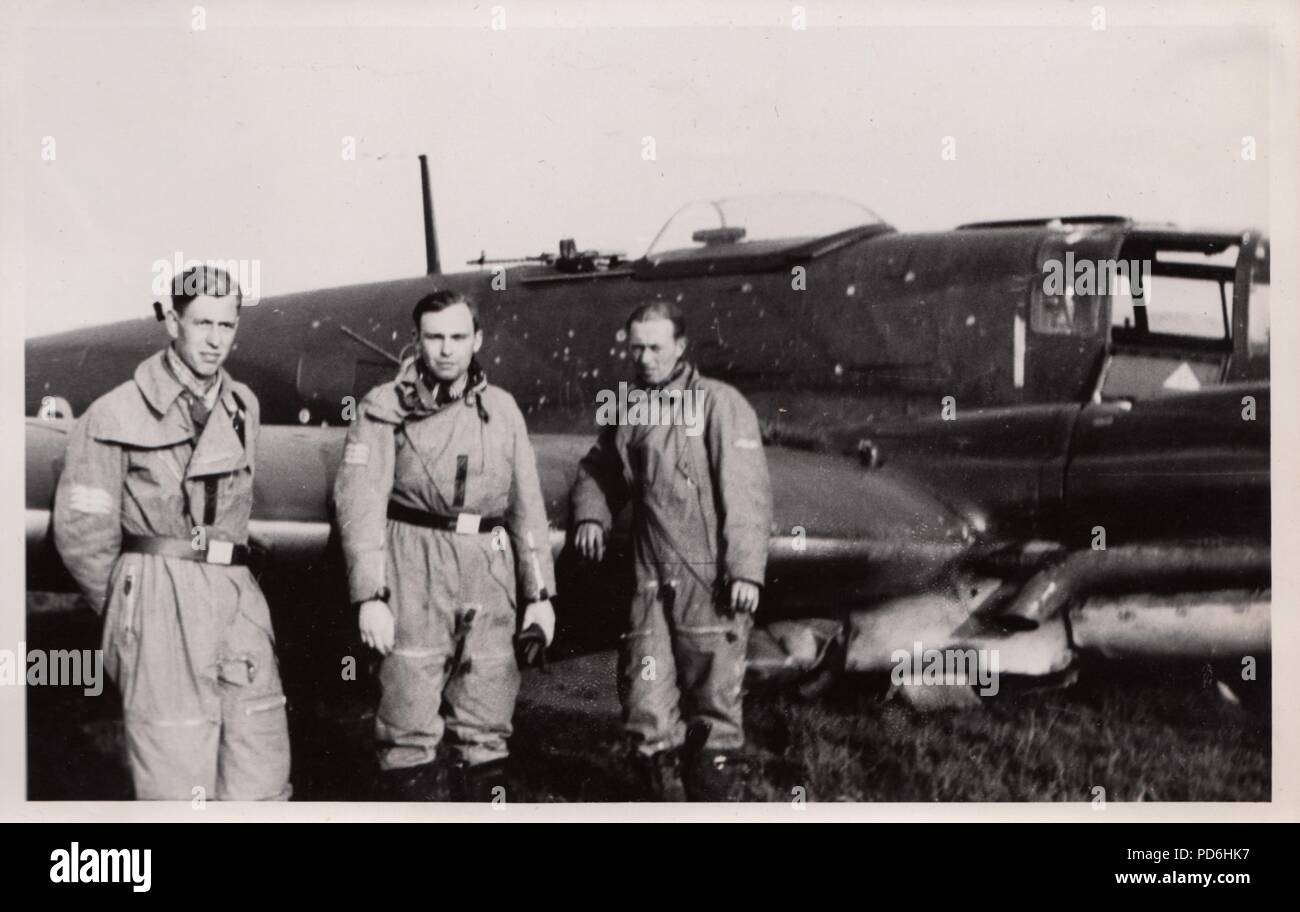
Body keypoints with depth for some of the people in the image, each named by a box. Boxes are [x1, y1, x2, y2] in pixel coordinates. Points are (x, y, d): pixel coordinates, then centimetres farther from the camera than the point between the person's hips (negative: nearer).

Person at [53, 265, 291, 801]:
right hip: (159, 609, -5)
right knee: (178, 787, -5)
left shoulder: (242, 407, 12)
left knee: (262, 781, 1)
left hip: (236, 598, 5)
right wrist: (129, 612, 8)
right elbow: (81, 532, 0)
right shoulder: (119, 414, -3)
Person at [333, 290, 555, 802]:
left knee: (485, 729, 8)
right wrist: (369, 596, -17)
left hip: (489, 580, 4)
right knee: (410, 728, -4)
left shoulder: (502, 409, 13)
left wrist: (539, 593, 11)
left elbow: (527, 504, 16)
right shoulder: (385, 408, 1)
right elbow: (359, 501, -7)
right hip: (414, 574, -4)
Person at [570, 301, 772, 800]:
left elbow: (747, 493, -11)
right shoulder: (627, 413, 14)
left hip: (711, 583, -5)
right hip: (652, 581, 5)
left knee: (714, 703, 2)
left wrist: (746, 570, -17)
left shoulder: (720, 404, -5)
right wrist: (590, 514, 5)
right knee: (646, 702, 4)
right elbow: (598, 471, 26)